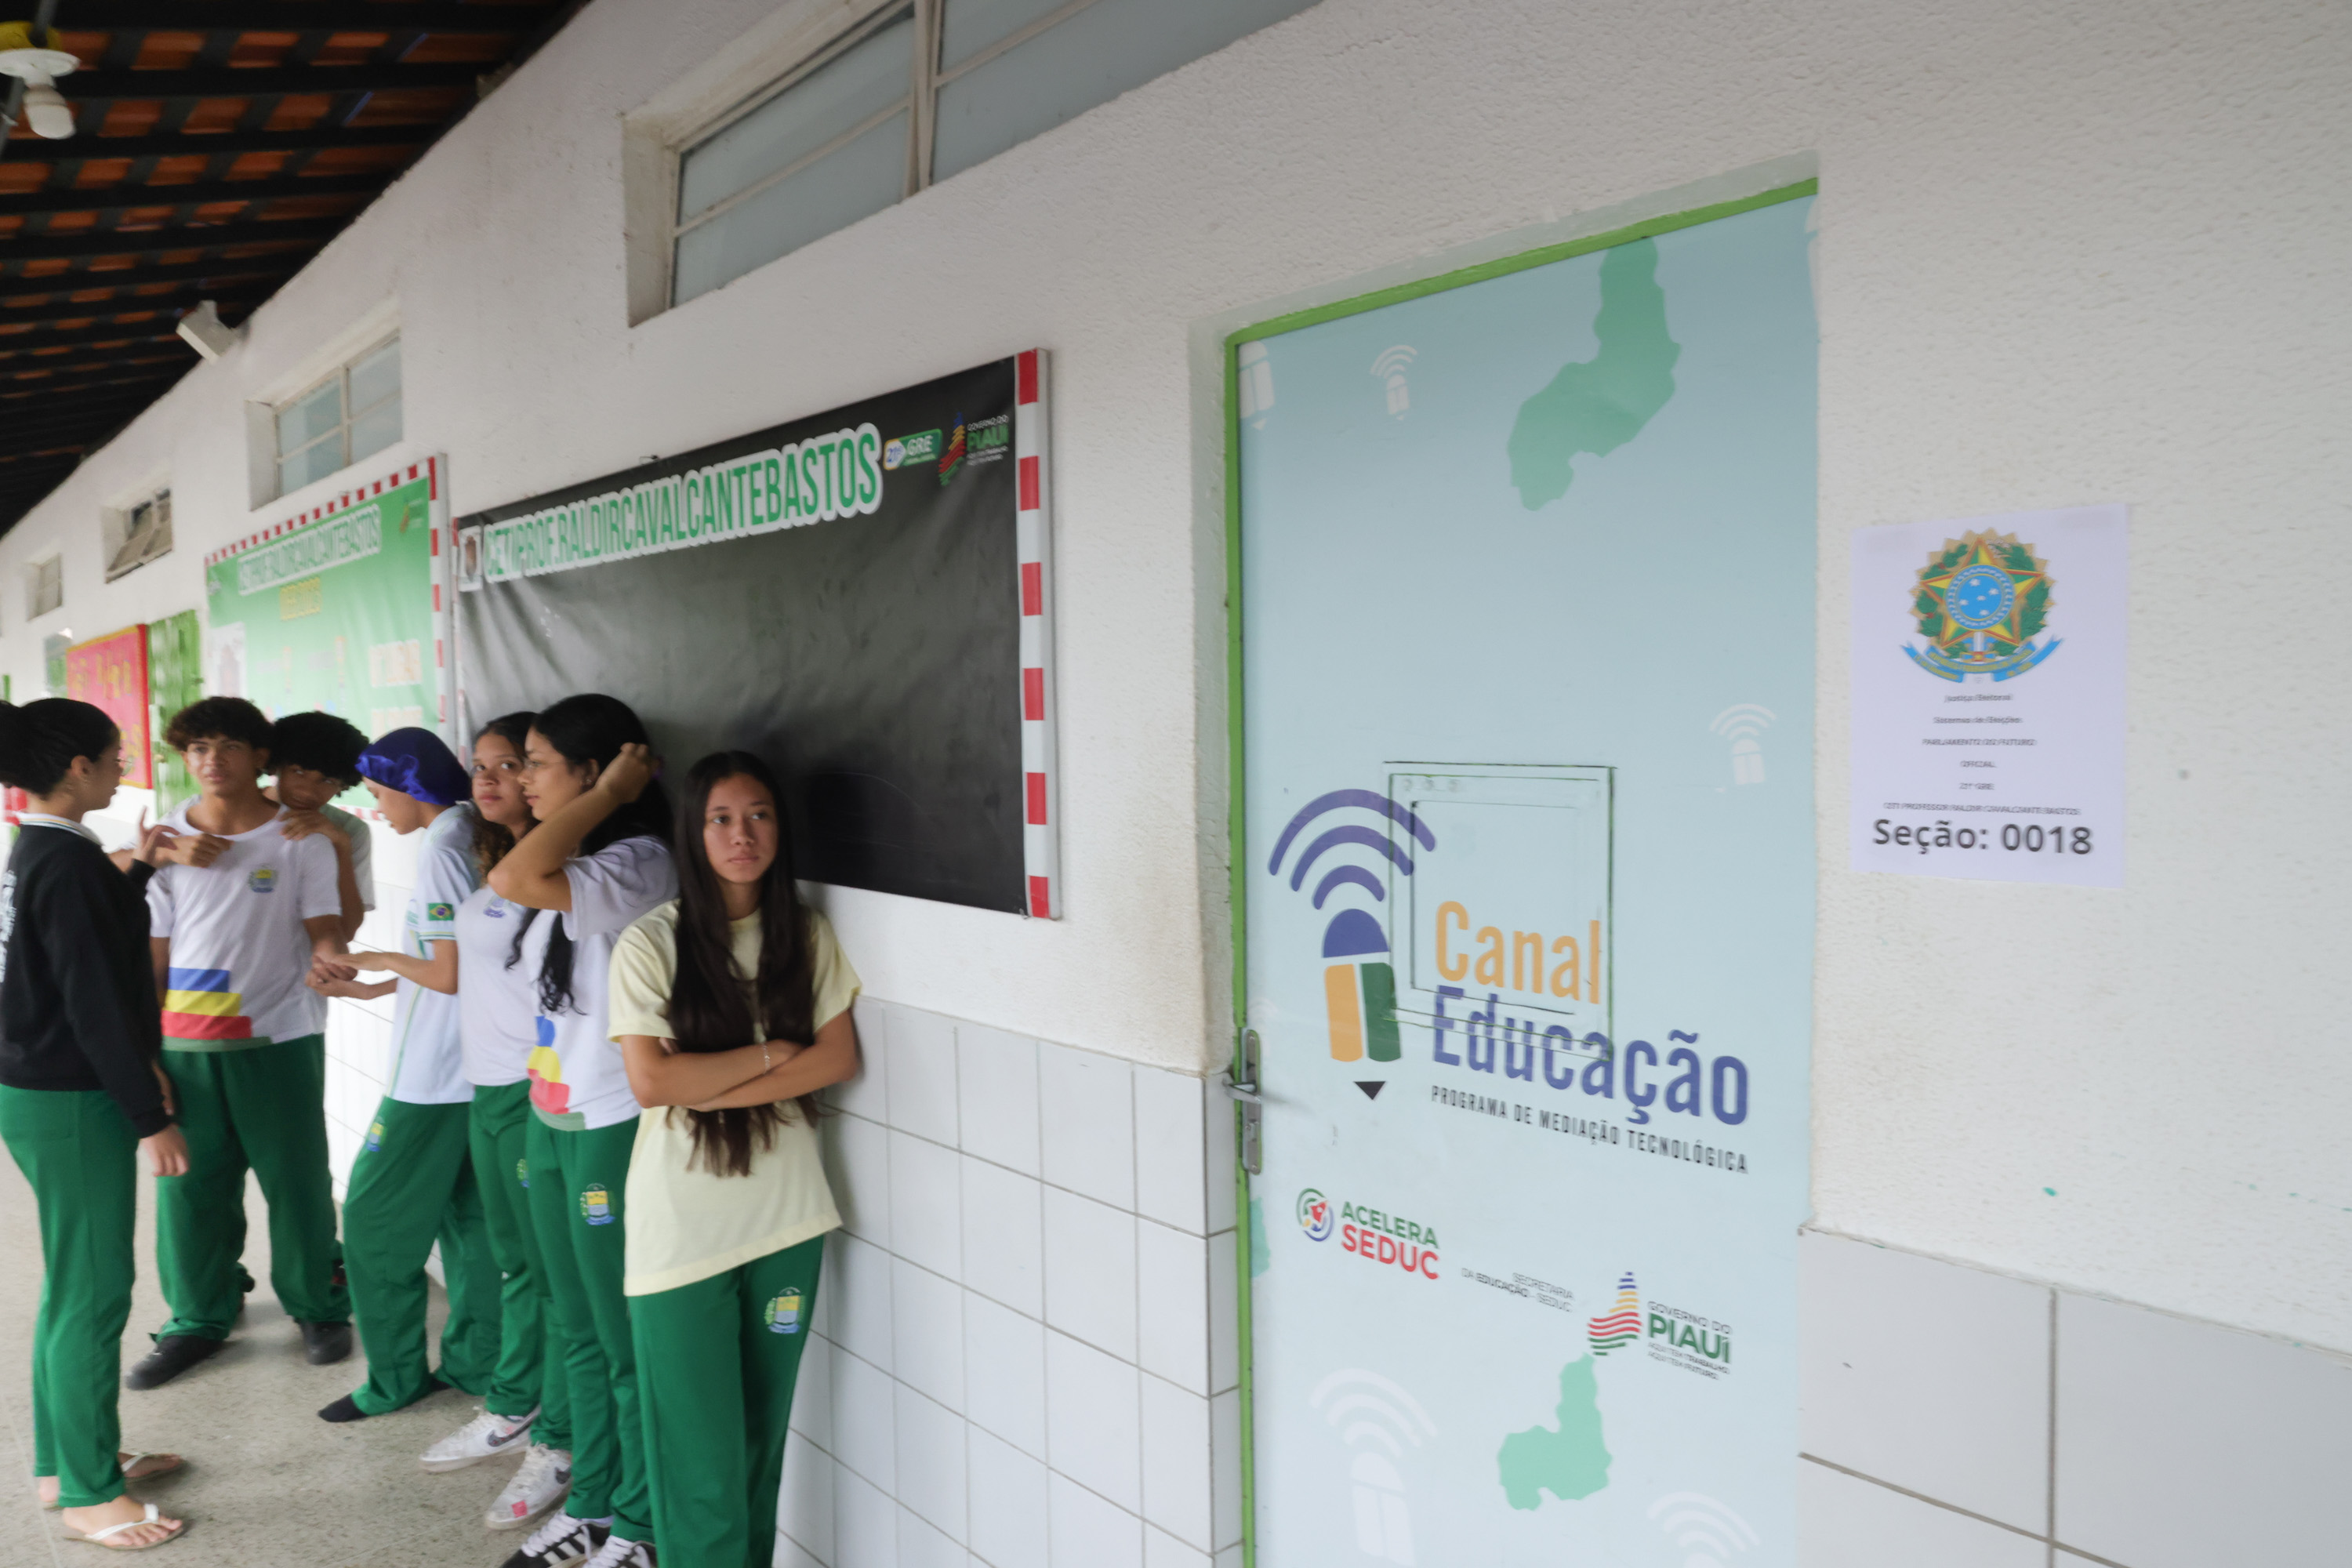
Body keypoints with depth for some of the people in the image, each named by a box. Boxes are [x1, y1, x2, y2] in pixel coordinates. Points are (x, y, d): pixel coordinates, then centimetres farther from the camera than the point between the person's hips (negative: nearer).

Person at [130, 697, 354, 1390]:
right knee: (189, 1186, 8)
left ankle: (319, 1306, 24)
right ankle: (199, 1318, 27)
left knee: (298, 1183, 5)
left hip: (280, 1041, -2)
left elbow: (324, 930, -4)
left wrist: (331, 964, -27)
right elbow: (153, 952, 8)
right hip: (186, 1044, 3)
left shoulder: (301, 839, -2)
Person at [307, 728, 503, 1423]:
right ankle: (476, 1363, 23)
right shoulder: (471, 838, 10)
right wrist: (369, 989, 13)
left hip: (432, 1078, -9)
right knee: (465, 1216, 14)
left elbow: (450, 975, -19)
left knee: (374, 1220, 4)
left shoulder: (440, 849, -17)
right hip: (472, 1071, 9)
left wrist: (374, 959, -4)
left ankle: (395, 1379, 15)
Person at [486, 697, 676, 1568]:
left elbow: (512, 882, -35)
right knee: (577, 1334, 20)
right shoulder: (572, 871, 11)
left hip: (612, 1133, -9)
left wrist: (607, 795, -25)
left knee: (627, 1344, 5)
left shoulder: (637, 863, -20)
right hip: (551, 1123, 9)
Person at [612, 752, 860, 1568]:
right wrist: (768, 1054, -9)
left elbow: (839, 1057, -5)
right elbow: (651, 1080, -15)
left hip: (785, 1217, 3)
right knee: (700, 1455, 3)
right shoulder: (650, 944, -8)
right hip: (683, 1225, -3)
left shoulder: (806, 935, 3)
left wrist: (714, 1092, -13)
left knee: (764, 1437, 15)